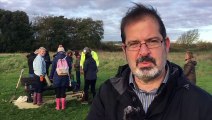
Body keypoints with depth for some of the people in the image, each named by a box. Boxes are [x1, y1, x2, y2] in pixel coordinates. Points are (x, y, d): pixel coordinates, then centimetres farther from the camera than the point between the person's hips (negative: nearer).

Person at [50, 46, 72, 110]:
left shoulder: (55, 58, -6)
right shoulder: (67, 58, -3)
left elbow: (53, 68, -3)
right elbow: (70, 67, 4)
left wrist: (51, 76, 7)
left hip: (57, 78, -1)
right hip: (65, 78, 1)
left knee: (57, 93, 8)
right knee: (63, 92, 10)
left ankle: (58, 106, 12)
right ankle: (63, 106, 13)